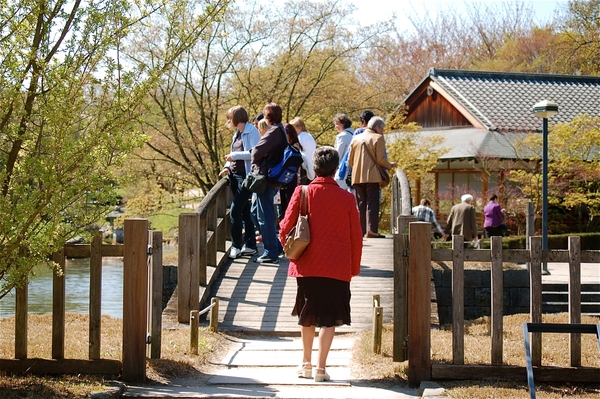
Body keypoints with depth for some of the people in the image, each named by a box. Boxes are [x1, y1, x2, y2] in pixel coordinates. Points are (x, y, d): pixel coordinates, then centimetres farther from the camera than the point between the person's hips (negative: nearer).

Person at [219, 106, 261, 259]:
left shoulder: (251, 131, -10)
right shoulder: (237, 133, 16)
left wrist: (235, 156, -17)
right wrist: (227, 166, 3)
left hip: (246, 176, -9)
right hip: (235, 175, 9)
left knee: (235, 211, -11)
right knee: (244, 211, 12)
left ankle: (236, 246, -5)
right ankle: (250, 246, 17)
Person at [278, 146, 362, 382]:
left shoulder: (302, 193, -3)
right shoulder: (346, 198, -3)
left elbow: (285, 229, -3)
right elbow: (356, 236, 1)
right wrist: (354, 268, 12)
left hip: (307, 265, 1)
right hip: (337, 268, -1)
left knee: (307, 316, 17)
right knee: (329, 318, 2)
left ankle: (306, 363, 23)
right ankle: (321, 368, -4)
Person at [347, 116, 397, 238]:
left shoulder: (356, 139, 14)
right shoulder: (378, 138, -3)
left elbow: (350, 161, 13)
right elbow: (380, 159, -9)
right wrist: (390, 165, 7)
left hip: (357, 177, 5)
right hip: (372, 176, -5)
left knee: (360, 204, 9)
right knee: (372, 204, -5)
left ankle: (360, 230, 5)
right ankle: (371, 230, -14)